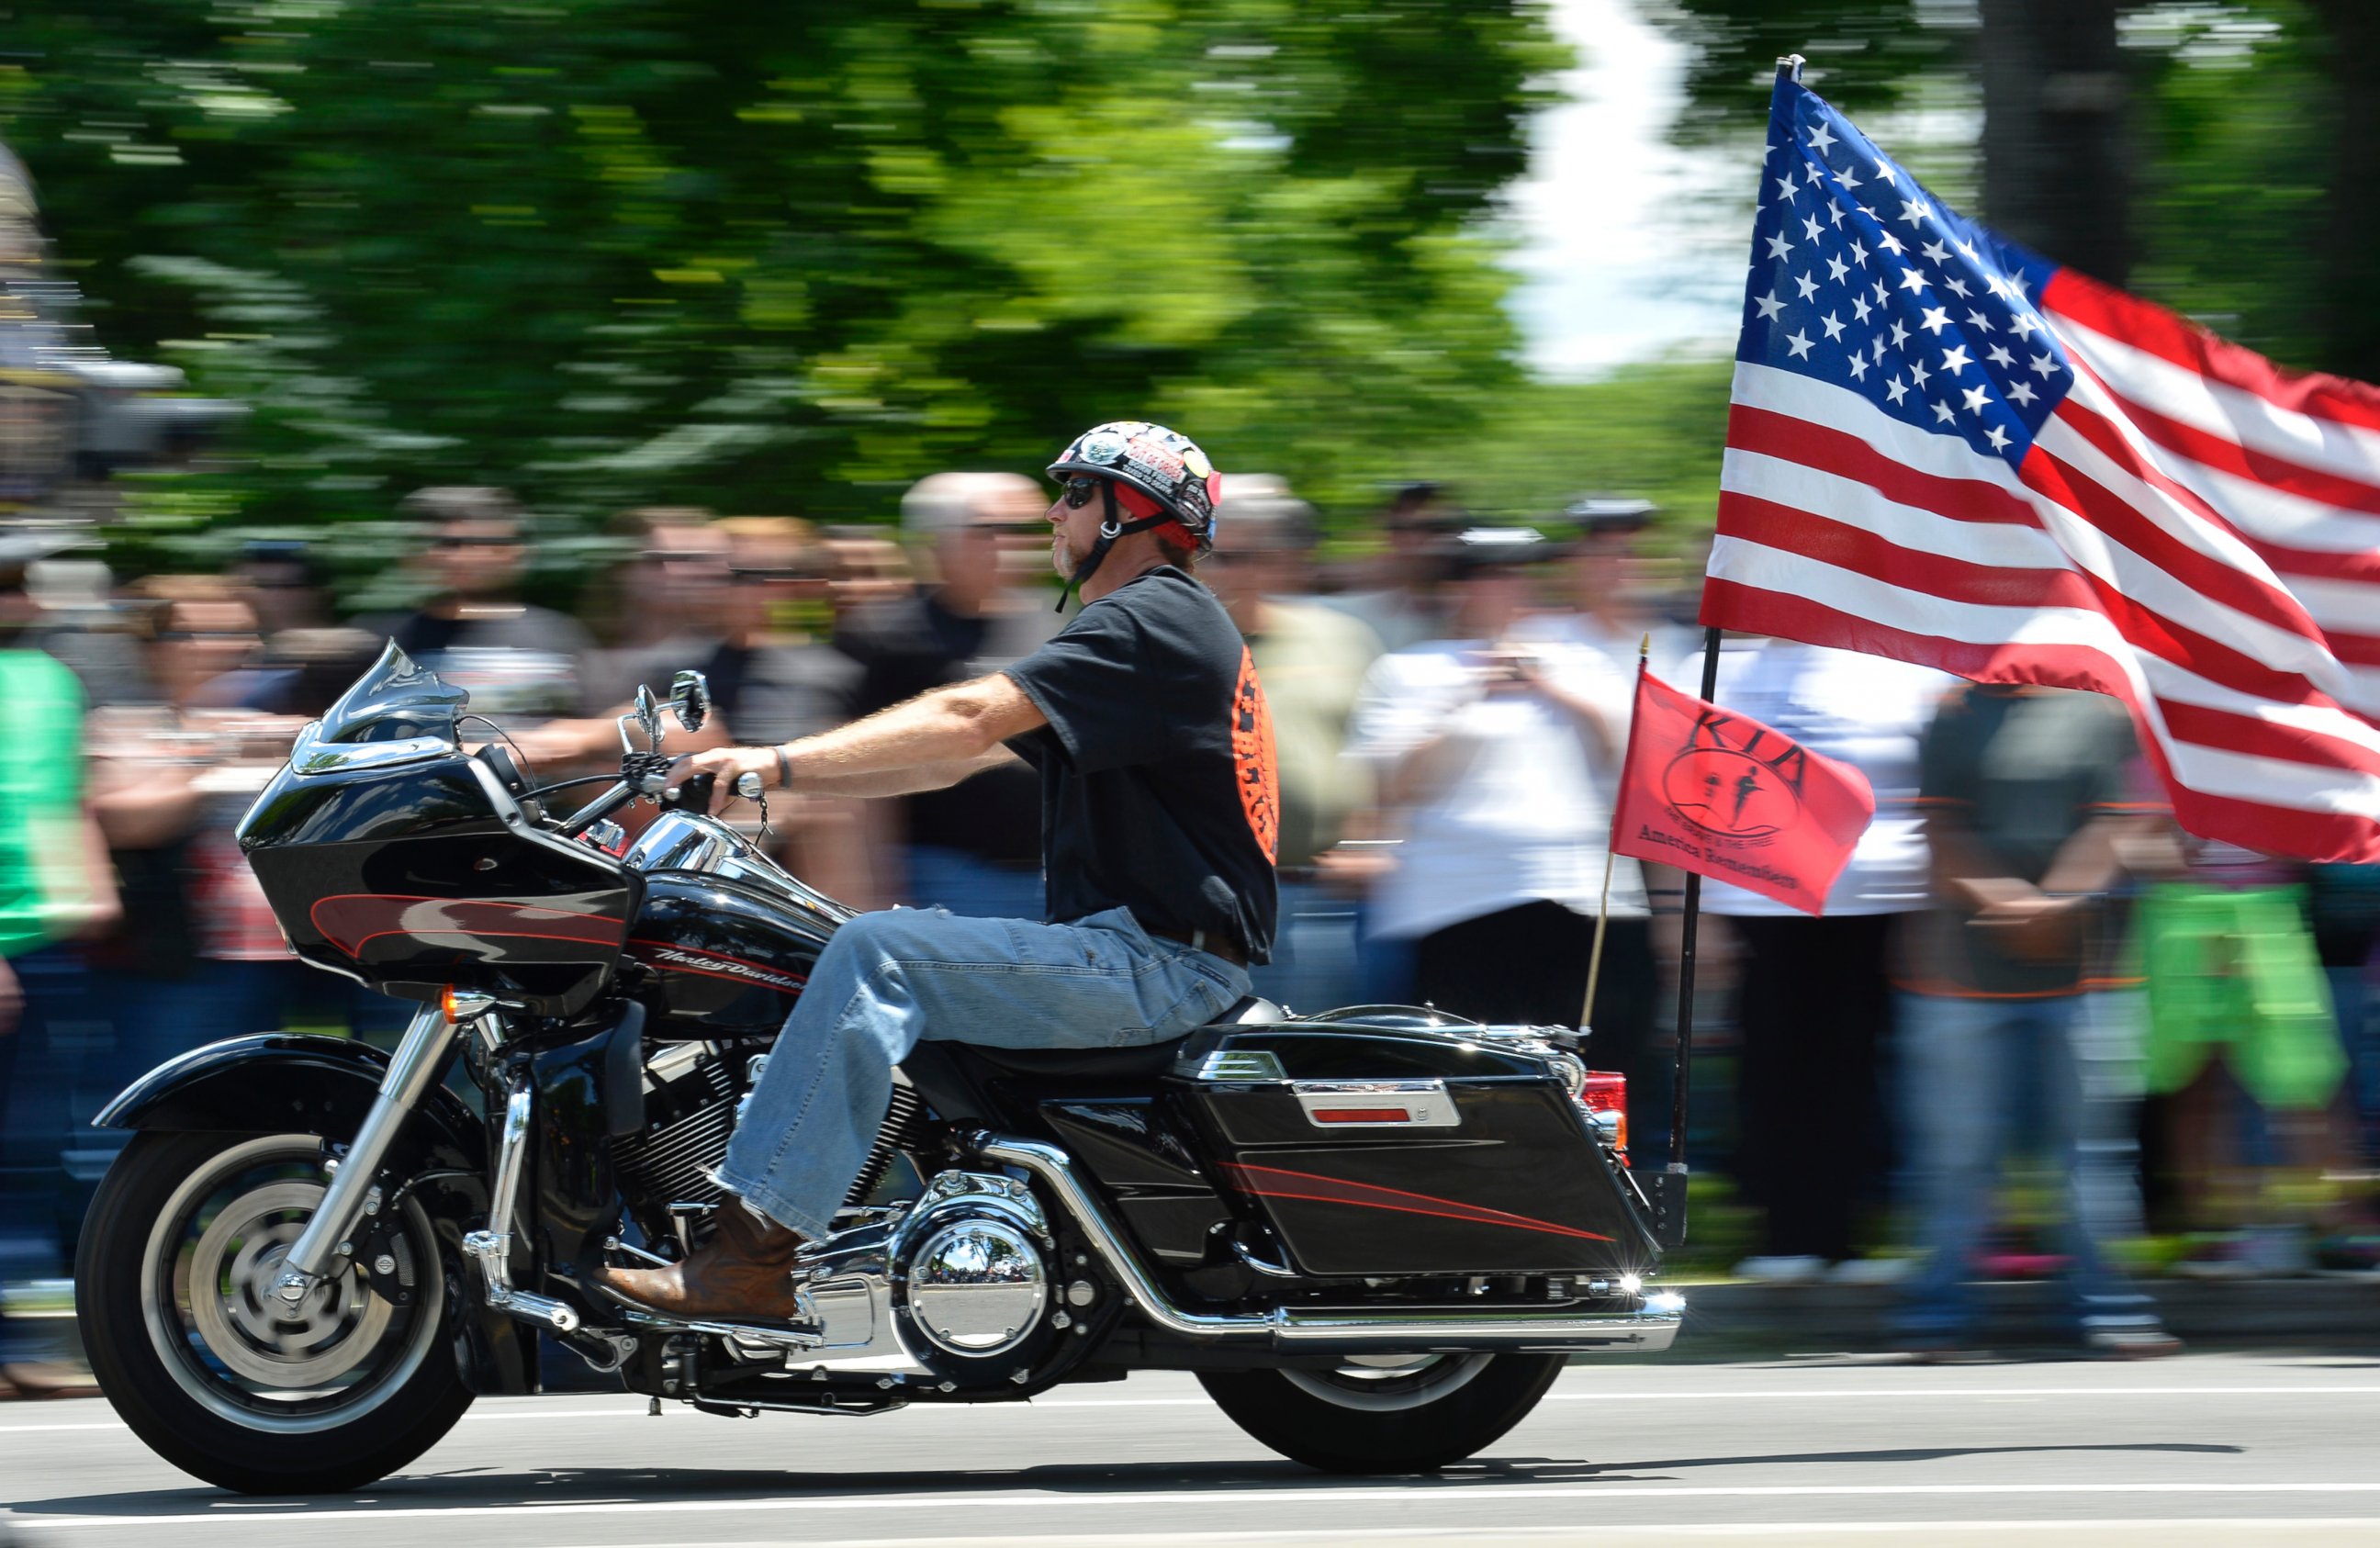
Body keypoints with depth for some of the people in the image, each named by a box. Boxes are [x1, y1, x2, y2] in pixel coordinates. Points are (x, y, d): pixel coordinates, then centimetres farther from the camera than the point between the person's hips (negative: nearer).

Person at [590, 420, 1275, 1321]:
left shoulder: (1155, 621, -10)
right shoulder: (1153, 621, 23)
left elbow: (969, 721, -20)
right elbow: (956, 761, 21)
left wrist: (782, 761, -20)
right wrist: (778, 777, 13)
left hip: (1163, 960, -11)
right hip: (1140, 951, 11)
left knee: (877, 954, -22)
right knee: (891, 944, 13)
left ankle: (752, 1256, -30)